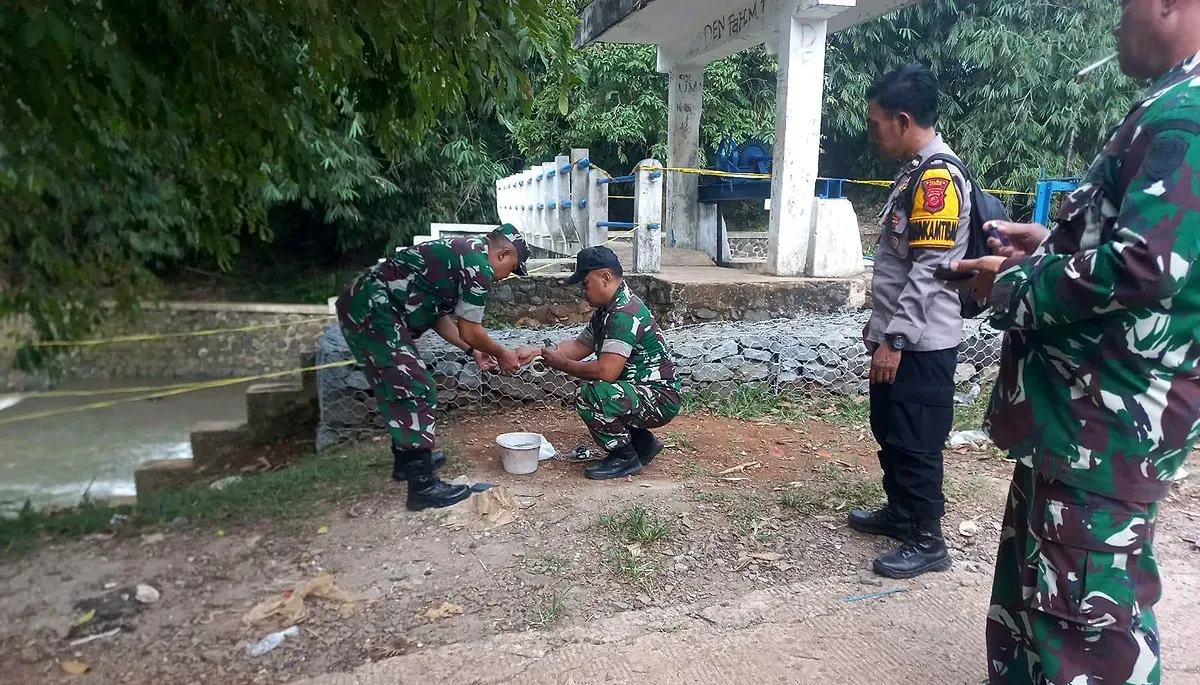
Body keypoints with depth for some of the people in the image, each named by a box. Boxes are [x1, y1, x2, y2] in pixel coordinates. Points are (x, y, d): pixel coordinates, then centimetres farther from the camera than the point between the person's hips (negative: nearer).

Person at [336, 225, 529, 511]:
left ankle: (407, 460, 36)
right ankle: (423, 486, -1)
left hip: (358, 306, 11)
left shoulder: (460, 254, 19)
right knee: (418, 393, -6)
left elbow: (439, 317, 24)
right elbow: (469, 330, -7)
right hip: (374, 314, -11)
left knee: (398, 389, 22)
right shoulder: (479, 264, -11)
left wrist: (473, 351, 28)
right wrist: (501, 354, 10)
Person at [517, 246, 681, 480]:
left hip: (661, 399, -11)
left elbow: (606, 371, -30)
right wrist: (536, 352, 7)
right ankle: (643, 443, 19)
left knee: (591, 395, -28)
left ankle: (625, 458, -6)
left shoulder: (625, 313, -23)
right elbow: (580, 346, 17)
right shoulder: (606, 310, 9)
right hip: (641, 393, 11)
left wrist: (562, 364, -16)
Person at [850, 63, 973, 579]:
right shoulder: (914, 171, 12)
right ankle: (900, 512, 35)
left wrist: (894, 340, -22)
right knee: (889, 433, 19)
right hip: (897, 336, 10)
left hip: (921, 344, -10)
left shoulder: (939, 176, -19)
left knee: (916, 443, 0)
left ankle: (928, 542, 14)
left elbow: (928, 271, -23)